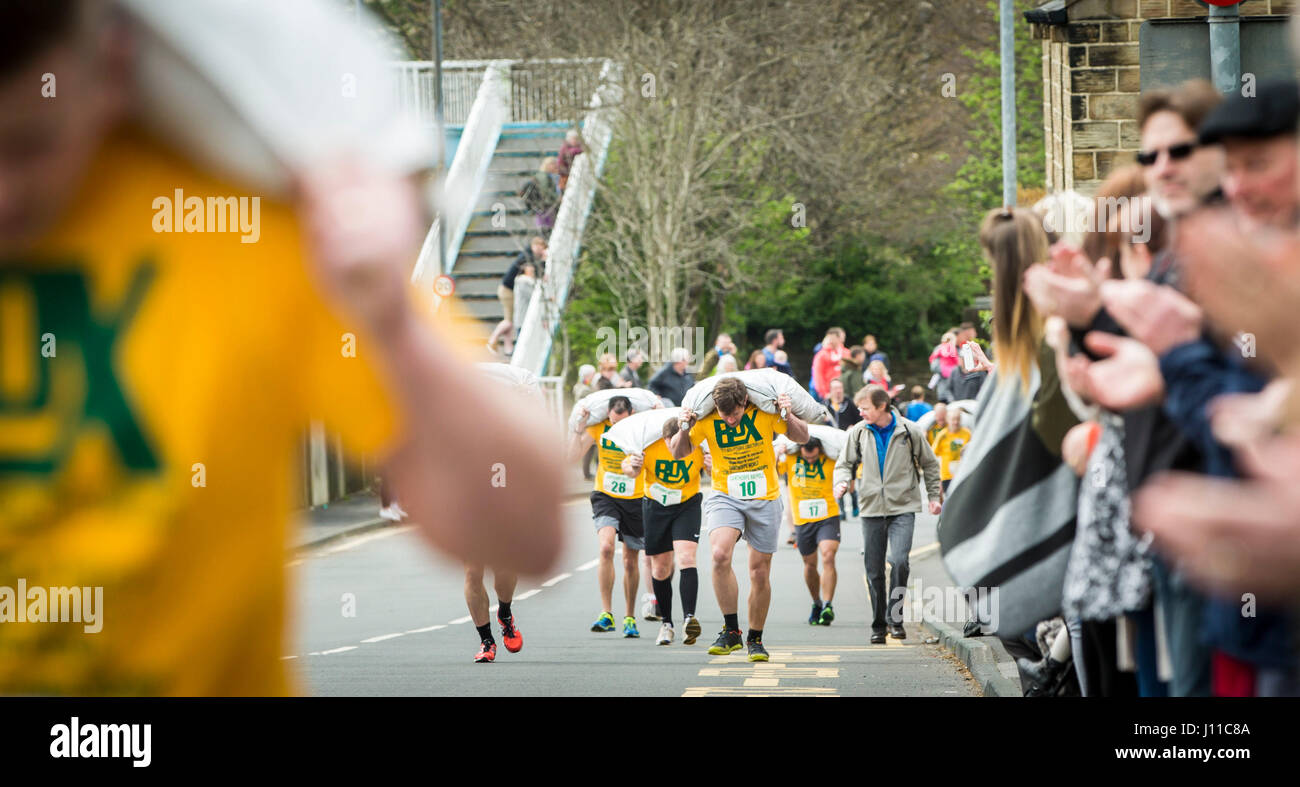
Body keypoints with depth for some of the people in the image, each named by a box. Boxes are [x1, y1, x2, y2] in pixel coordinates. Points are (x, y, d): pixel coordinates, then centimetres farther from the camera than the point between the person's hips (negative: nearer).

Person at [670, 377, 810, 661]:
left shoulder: (765, 413, -11)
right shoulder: (706, 419, -10)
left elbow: (802, 438, 3)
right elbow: (679, 453, 4)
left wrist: (789, 416, -16)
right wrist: (684, 430, -16)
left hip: (764, 500, 0)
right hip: (724, 497, 0)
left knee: (760, 573, 4)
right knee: (720, 555, -27)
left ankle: (755, 639, 24)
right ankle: (731, 631, -16)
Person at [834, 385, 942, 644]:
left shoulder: (909, 431, -1)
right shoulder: (858, 433, 3)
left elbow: (929, 464, 12)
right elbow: (845, 463, 13)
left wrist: (934, 496, 11)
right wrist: (841, 482, -8)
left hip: (903, 508, -2)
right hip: (871, 508, 2)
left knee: (898, 560, -20)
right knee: (874, 570, 3)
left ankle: (895, 618, -7)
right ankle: (878, 625, 14)